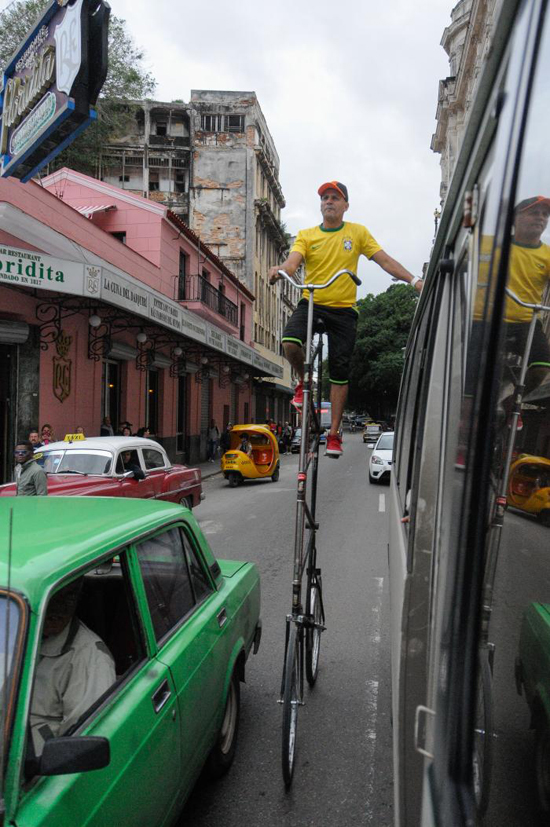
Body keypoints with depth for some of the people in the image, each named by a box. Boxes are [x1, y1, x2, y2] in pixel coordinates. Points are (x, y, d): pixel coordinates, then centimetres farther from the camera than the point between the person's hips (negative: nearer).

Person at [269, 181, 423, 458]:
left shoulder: (358, 232, 7)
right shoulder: (306, 235, 6)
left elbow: (385, 261, 2)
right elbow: (293, 262, -11)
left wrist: (414, 280, -11)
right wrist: (280, 269, -35)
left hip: (343, 309, 0)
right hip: (310, 304, 0)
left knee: (340, 373, 0)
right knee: (289, 343, -29)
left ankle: (334, 433, 11)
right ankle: (305, 381, 6)